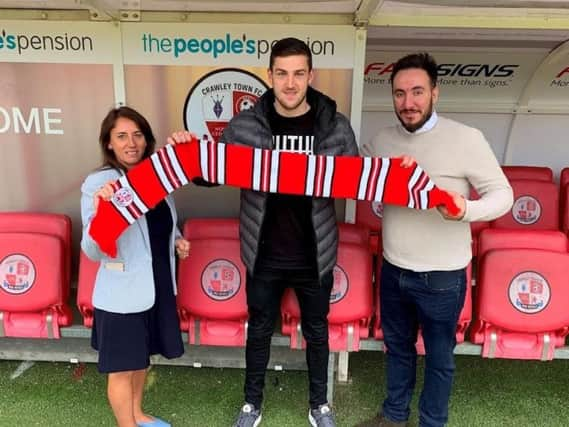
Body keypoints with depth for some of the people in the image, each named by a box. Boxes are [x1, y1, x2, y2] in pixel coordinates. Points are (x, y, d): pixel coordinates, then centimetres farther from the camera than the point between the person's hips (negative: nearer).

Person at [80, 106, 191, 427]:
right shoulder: (97, 183, -16)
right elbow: (94, 252, -22)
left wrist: (177, 239, -3)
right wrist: (99, 212, -40)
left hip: (158, 285, 6)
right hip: (122, 293, -6)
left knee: (142, 357, 25)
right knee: (123, 367, 10)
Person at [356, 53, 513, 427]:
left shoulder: (466, 138, -12)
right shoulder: (383, 139, 2)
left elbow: (503, 193, -10)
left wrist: (467, 210, -31)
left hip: (442, 276, -4)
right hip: (393, 270, 5)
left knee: (439, 357, 16)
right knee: (397, 347, 23)